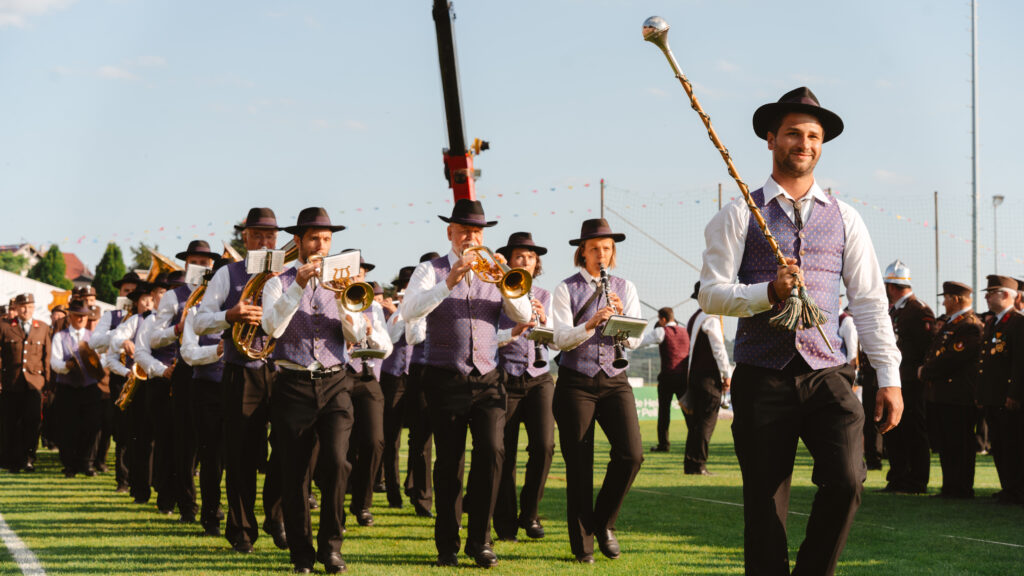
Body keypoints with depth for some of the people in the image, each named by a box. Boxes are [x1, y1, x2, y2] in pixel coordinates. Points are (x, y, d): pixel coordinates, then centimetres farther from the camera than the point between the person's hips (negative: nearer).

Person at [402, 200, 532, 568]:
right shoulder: (432, 271, 3)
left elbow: (523, 316, 0)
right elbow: (410, 311, -17)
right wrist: (448, 283, -28)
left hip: (487, 379, 2)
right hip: (445, 380, -2)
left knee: (492, 451, -13)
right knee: (449, 462, 1)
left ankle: (480, 540, -2)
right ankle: (447, 545, 14)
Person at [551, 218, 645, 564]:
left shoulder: (625, 288, 10)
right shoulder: (566, 289, 1)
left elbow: (636, 340, 1)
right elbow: (561, 339, -10)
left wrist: (621, 316, -18)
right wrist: (590, 324, -27)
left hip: (614, 381, 2)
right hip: (576, 383, -2)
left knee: (631, 455, -13)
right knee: (579, 466, -1)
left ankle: (603, 523, 9)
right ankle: (582, 545, 10)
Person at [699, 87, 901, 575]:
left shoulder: (844, 219, 13)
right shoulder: (739, 216, 6)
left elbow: (869, 302, 10)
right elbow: (711, 294, -1)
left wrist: (890, 378, 3)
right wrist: (769, 292, -18)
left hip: (827, 375, 1)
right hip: (762, 377, -1)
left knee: (846, 480, -18)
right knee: (765, 507, 2)